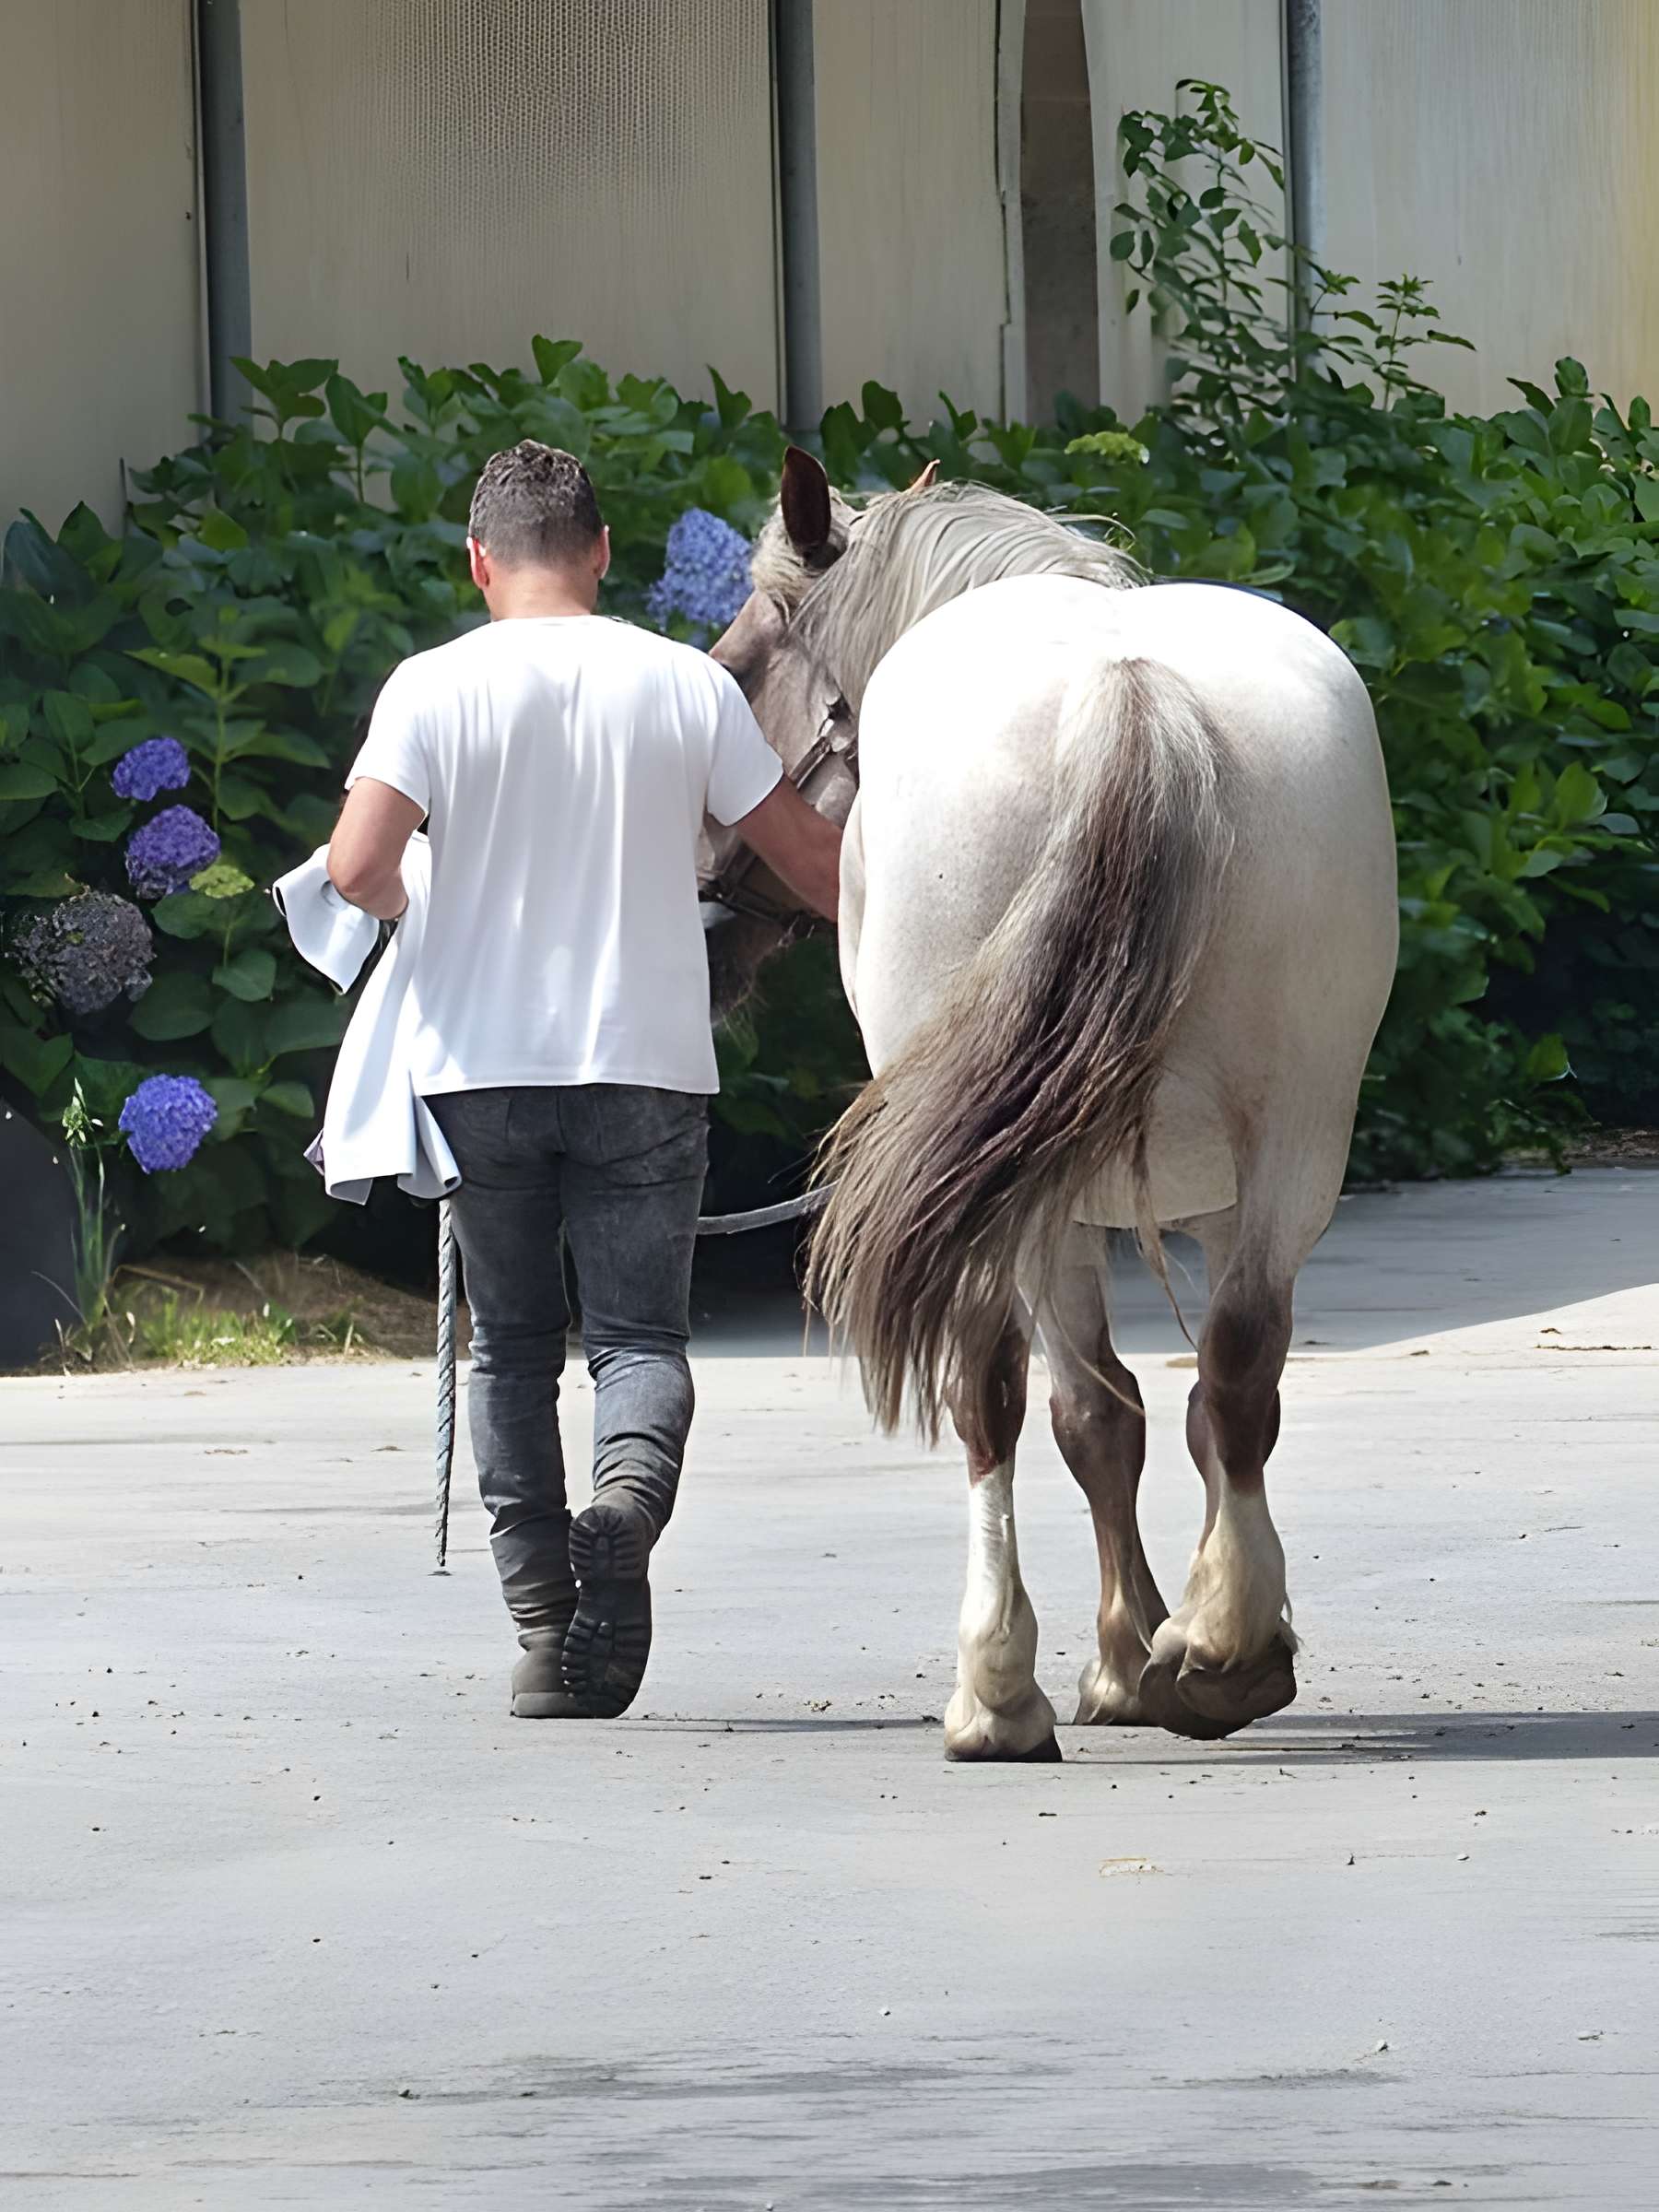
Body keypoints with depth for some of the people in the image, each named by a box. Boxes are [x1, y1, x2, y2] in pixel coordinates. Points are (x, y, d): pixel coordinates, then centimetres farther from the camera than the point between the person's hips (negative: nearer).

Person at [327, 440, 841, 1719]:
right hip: (647, 1063, 0)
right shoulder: (686, 684, -1)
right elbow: (812, 863, 3)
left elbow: (358, 868, -15)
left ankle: (544, 1627, 7)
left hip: (481, 1064, 0)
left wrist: (411, 908, 8)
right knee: (641, 1334, 4)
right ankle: (631, 1495, -29)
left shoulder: (435, 688, -5)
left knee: (513, 1347, 12)